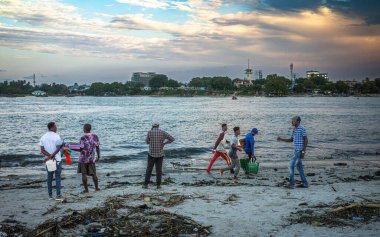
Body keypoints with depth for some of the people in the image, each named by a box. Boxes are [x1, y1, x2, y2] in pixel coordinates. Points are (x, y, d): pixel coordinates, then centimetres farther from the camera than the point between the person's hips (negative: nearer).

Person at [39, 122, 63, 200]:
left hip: (48, 160, 5)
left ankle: (50, 195, 14)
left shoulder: (43, 137, 4)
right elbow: (58, 149, -17)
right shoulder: (57, 136, -11)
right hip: (57, 160, -5)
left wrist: (50, 156, -10)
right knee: (58, 177, 0)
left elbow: (42, 150, -2)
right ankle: (58, 195, -4)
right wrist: (51, 156, -14)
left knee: (49, 177, 13)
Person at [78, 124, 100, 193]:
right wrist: (98, 156, 14)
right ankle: (97, 188, 15)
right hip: (91, 159, 4)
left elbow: (81, 149, -13)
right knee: (93, 174, 13)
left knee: (84, 174, 5)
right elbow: (97, 147, 5)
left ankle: (86, 189, 6)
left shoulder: (83, 138, -14)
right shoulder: (95, 136, 0)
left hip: (83, 159, -4)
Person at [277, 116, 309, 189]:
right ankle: (305, 183, 15)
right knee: (299, 167, 11)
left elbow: (306, 140, -14)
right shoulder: (294, 129, 14)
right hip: (296, 150, 9)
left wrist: (303, 151, -19)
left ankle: (291, 183, -8)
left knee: (291, 165, -10)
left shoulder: (302, 129, -13)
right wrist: (281, 139, 7)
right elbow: (291, 140, 19)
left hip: (300, 151, -9)